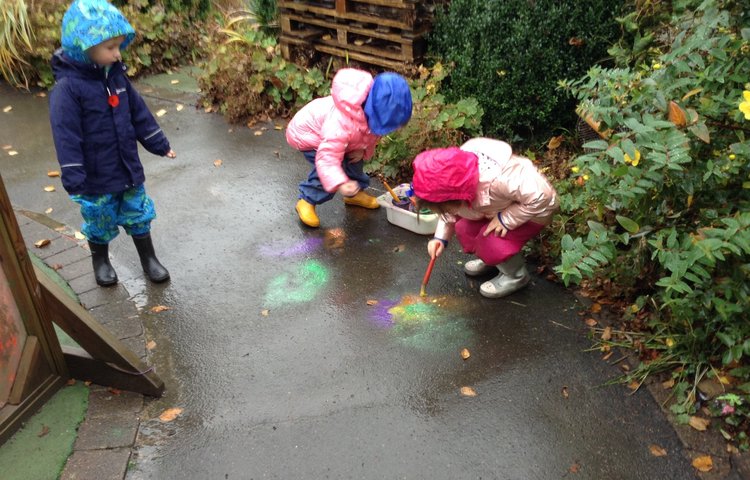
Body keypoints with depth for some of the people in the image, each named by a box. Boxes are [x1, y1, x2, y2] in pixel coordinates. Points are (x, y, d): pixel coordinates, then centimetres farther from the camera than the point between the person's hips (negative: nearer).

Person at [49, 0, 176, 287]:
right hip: (97, 178, -5)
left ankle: (148, 259, 35)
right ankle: (100, 261, 39)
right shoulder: (68, 87, -21)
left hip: (129, 170, 5)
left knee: (138, 216, 17)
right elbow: (66, 138, -21)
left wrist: (159, 144, 12)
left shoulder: (115, 74, -1)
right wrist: (74, 180, -22)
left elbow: (138, 113, 8)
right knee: (100, 222, 15)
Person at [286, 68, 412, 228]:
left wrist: (363, 150, -20)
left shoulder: (373, 113, -22)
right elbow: (327, 158, -49)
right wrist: (341, 184, -62)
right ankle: (306, 201, -5)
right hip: (308, 134, -7)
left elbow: (371, 135, -1)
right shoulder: (341, 124, -47)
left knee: (355, 158, 4)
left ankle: (355, 193, 28)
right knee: (332, 169, -23)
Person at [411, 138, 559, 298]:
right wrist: (440, 237, -16)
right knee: (464, 229, -8)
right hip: (504, 206, 7)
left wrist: (505, 220, -31)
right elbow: (450, 209, -2)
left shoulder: (499, 180, -45)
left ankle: (517, 275, 5)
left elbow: (541, 197, -36)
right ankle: (492, 259, 20)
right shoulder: (455, 176, -21)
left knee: (489, 241, -23)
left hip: (536, 209, -7)